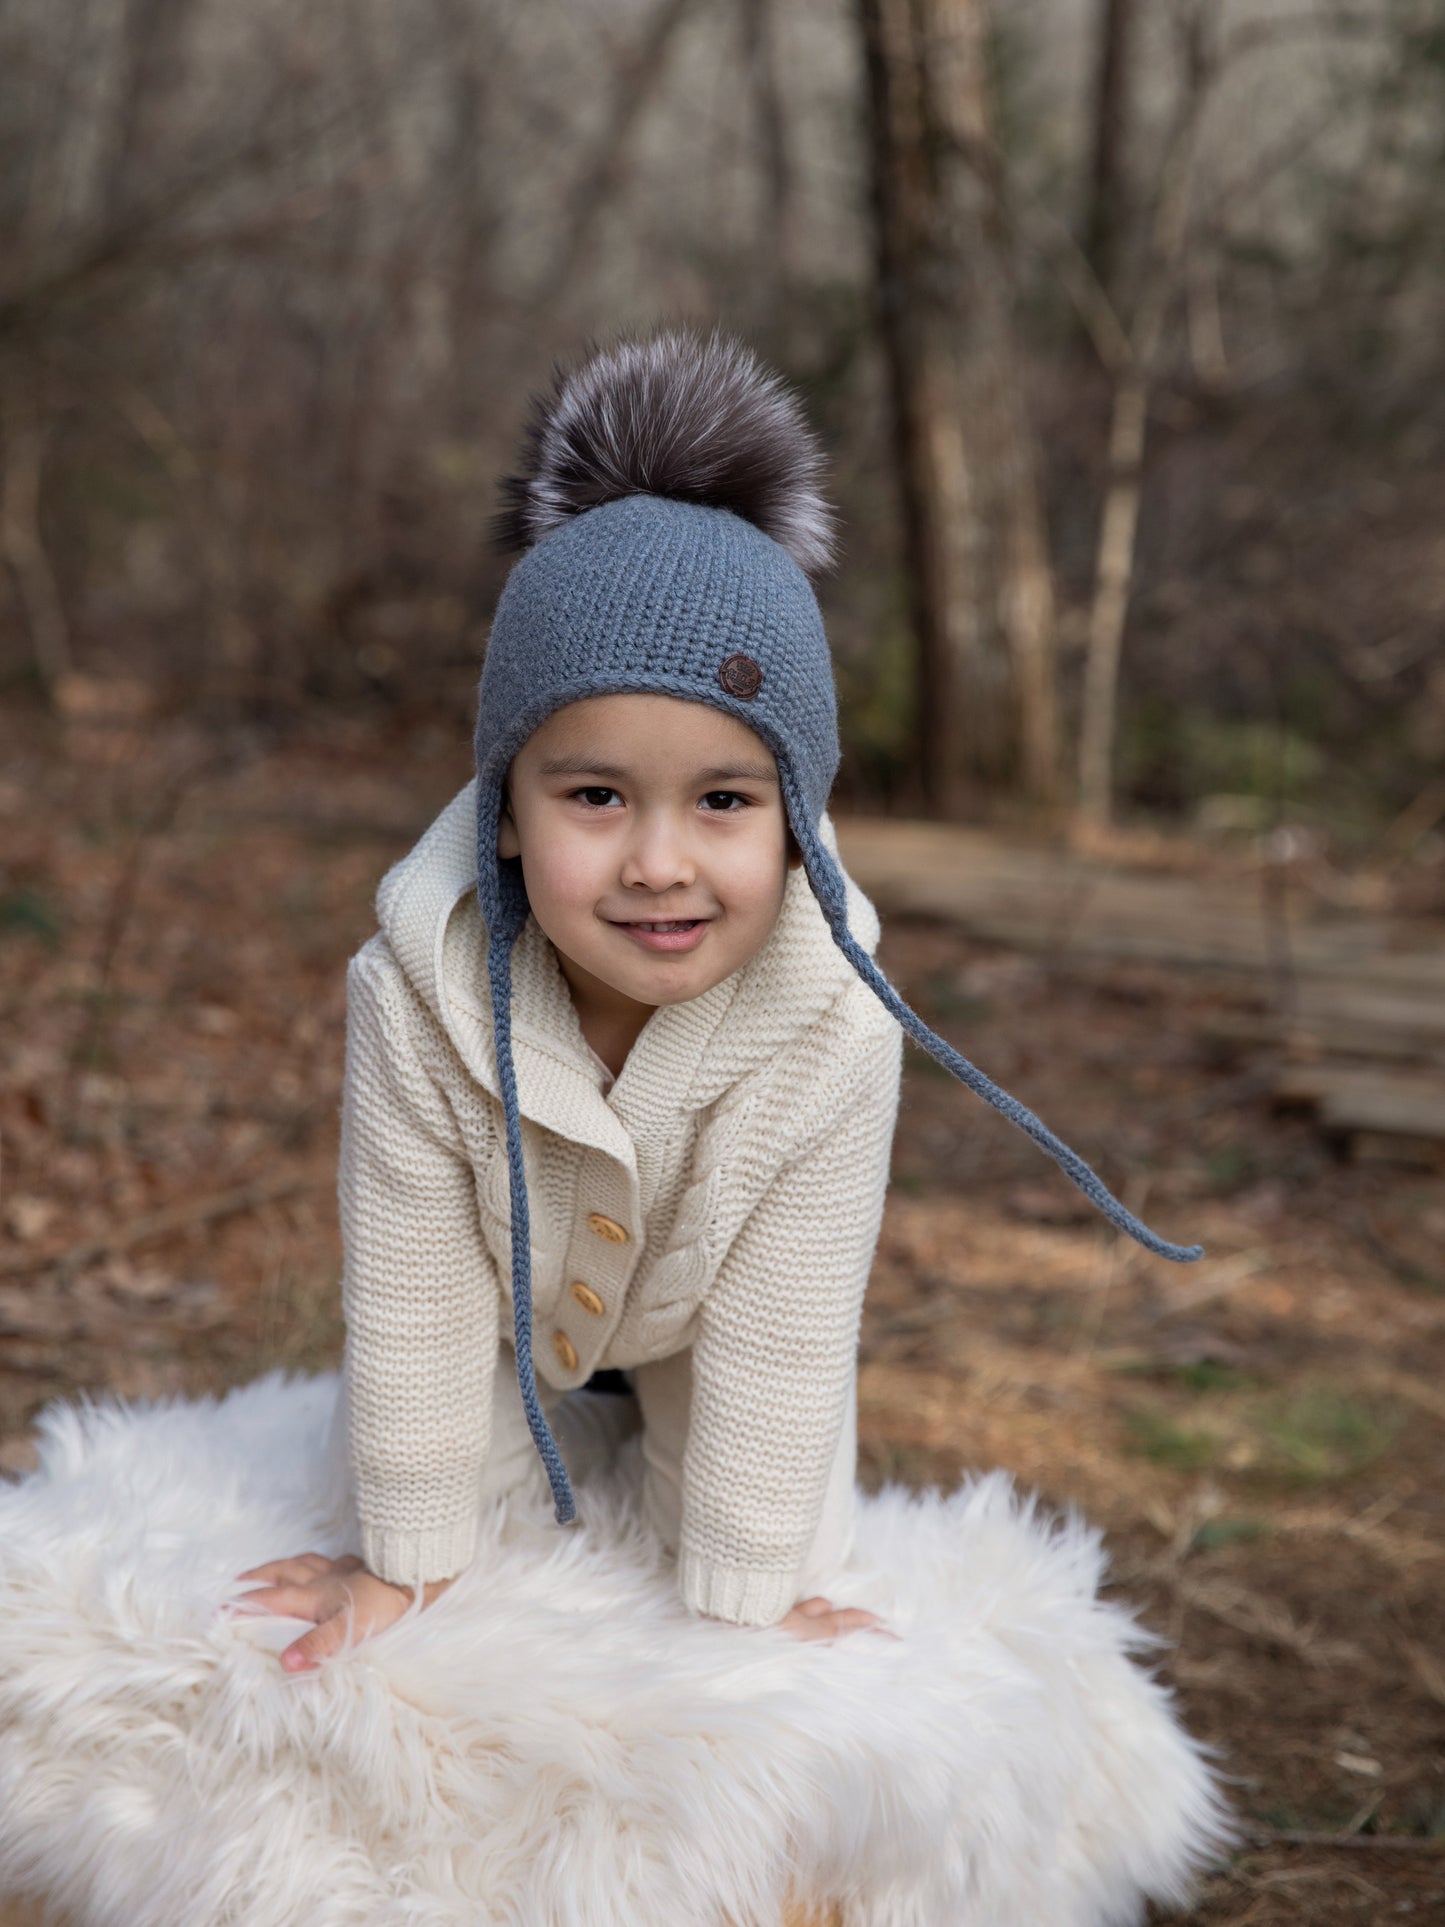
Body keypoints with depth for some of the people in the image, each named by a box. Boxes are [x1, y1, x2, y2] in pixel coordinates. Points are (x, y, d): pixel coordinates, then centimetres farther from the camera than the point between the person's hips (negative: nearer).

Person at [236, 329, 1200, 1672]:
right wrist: (407, 1561, -16)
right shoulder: (415, 998, -40)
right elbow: (411, 1300, -28)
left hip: (708, 1314, 0)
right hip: (506, 1302, 0)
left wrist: (745, 1600, -20)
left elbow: (777, 1346, -30)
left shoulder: (833, 1033, -41)